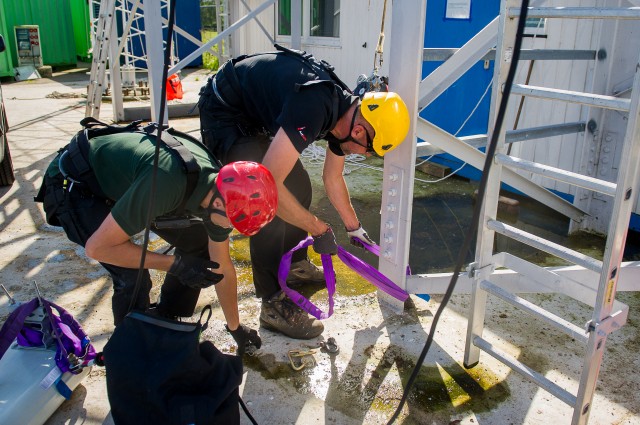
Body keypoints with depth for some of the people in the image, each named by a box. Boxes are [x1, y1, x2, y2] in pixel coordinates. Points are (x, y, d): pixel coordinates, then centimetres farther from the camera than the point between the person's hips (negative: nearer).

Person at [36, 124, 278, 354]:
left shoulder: (219, 190, -17)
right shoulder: (168, 183, -42)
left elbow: (222, 269, -2)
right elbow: (98, 247, -34)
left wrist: (235, 328, 8)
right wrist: (174, 265, -32)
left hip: (123, 181, 7)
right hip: (74, 184, -7)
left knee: (198, 243, -1)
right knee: (133, 277, -23)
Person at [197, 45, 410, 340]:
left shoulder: (344, 112, -6)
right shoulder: (314, 108, -35)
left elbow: (333, 179, 11)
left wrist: (355, 228, 19)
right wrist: (319, 229, -27)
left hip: (256, 113, 9)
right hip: (224, 113, -9)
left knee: (299, 188, 10)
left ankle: (294, 263, 32)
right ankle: (273, 305, -5)